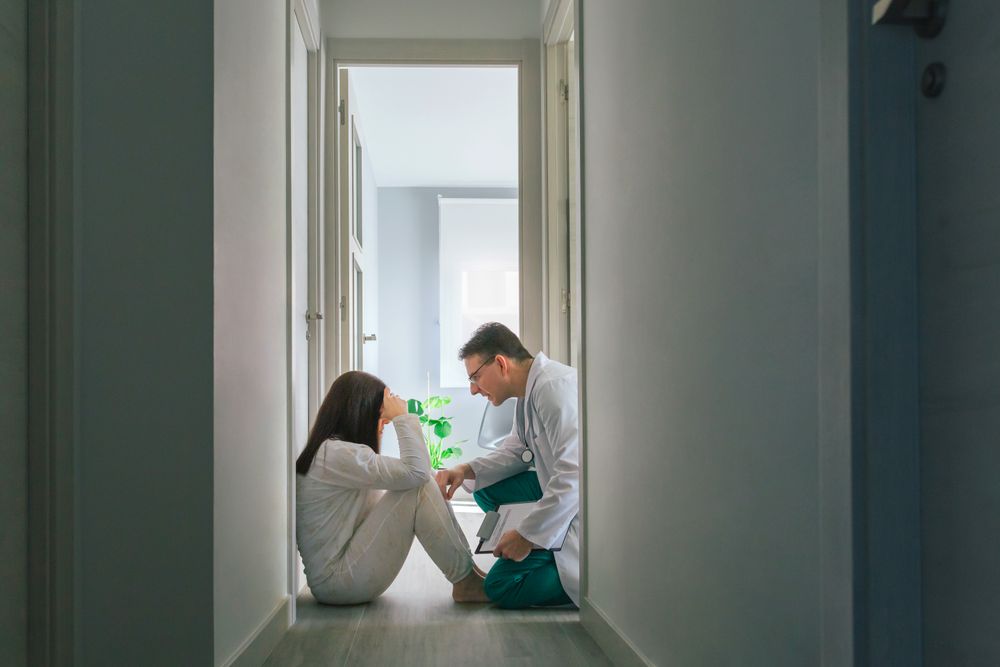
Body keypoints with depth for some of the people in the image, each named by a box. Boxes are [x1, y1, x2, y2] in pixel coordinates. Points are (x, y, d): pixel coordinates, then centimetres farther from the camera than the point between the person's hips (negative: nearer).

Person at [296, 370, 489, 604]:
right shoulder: (336, 454, -18)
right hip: (336, 582, -10)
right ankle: (466, 581, -10)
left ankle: (466, 567, 1)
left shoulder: (333, 452, 15)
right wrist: (403, 417, -12)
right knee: (417, 487, -18)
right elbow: (415, 471, -22)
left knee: (420, 482, 2)